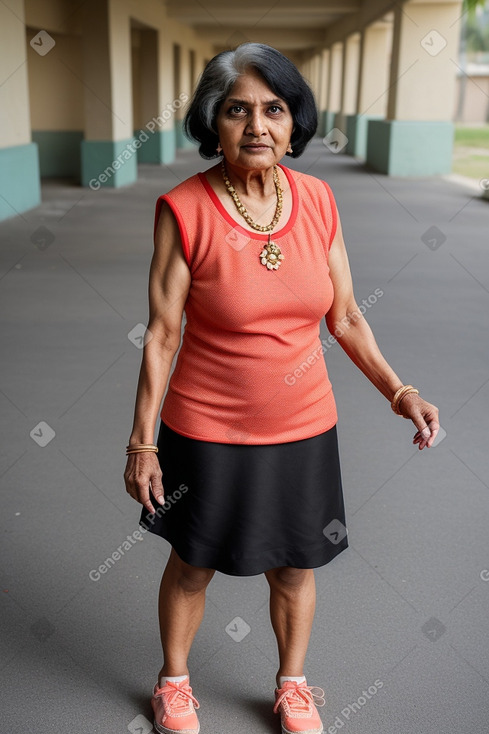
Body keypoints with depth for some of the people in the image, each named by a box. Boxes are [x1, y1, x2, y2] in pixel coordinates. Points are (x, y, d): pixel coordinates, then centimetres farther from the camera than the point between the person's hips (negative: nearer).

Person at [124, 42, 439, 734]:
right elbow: (162, 335, -11)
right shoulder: (183, 209, -15)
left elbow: (345, 316, 4)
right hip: (208, 430, -2)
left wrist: (397, 390, -6)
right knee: (193, 565, 18)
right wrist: (142, 442, -8)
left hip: (304, 425, 3)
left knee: (294, 567, 19)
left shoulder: (317, 200, -4)